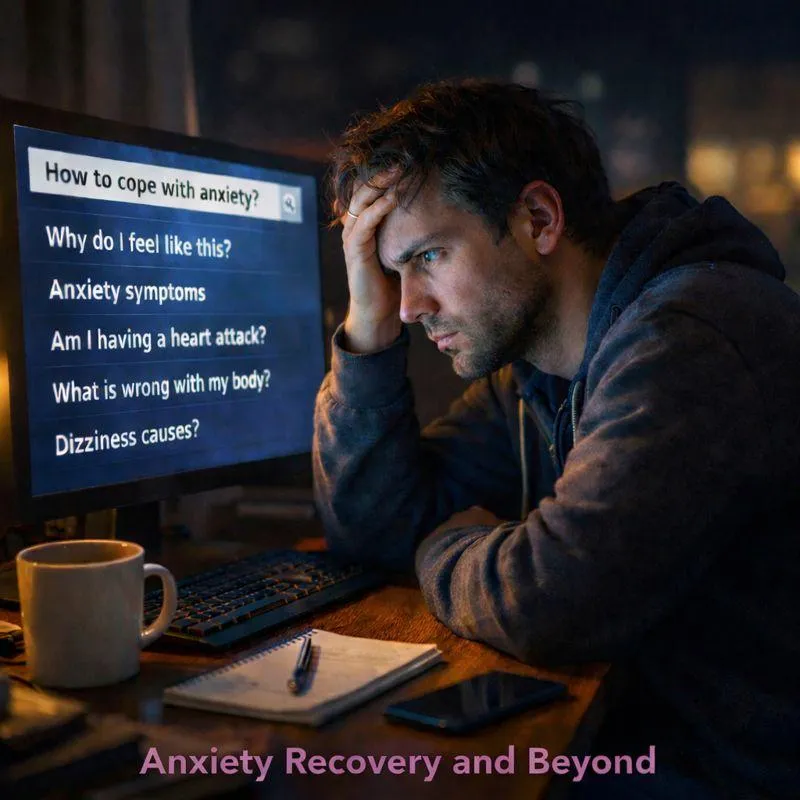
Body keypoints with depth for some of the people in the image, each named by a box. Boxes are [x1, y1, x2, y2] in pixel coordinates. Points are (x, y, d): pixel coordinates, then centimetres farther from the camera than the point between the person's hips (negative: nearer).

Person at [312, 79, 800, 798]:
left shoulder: (692, 335, -27)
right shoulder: (527, 372, 4)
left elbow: (546, 603, -32)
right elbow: (372, 528, 6)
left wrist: (446, 547, -9)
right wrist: (369, 329, -5)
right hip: (625, 737, 8)